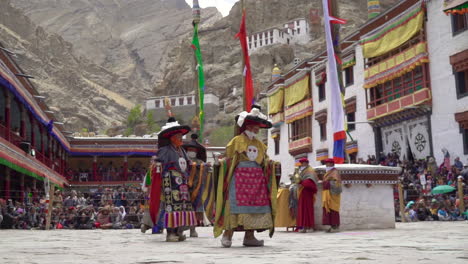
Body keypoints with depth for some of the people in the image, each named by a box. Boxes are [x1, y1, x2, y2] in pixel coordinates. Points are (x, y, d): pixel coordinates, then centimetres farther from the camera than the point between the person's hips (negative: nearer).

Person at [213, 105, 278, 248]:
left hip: (257, 179, 6)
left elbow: (265, 162, 20)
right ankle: (227, 235, -9)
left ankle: (249, 237, 4)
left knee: (255, 205, 0)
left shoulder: (260, 144, 20)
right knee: (236, 204, -12)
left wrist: (270, 164, 2)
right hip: (240, 176, -5)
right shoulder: (237, 141, 5)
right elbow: (228, 160, 2)